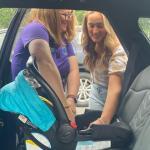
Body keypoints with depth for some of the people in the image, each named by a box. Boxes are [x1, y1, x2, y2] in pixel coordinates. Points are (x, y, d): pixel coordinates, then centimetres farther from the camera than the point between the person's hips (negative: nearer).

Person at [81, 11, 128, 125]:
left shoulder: (117, 51, -29)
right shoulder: (90, 46, -6)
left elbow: (115, 89, -38)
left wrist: (104, 120, -50)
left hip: (111, 97, -5)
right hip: (95, 93, 6)